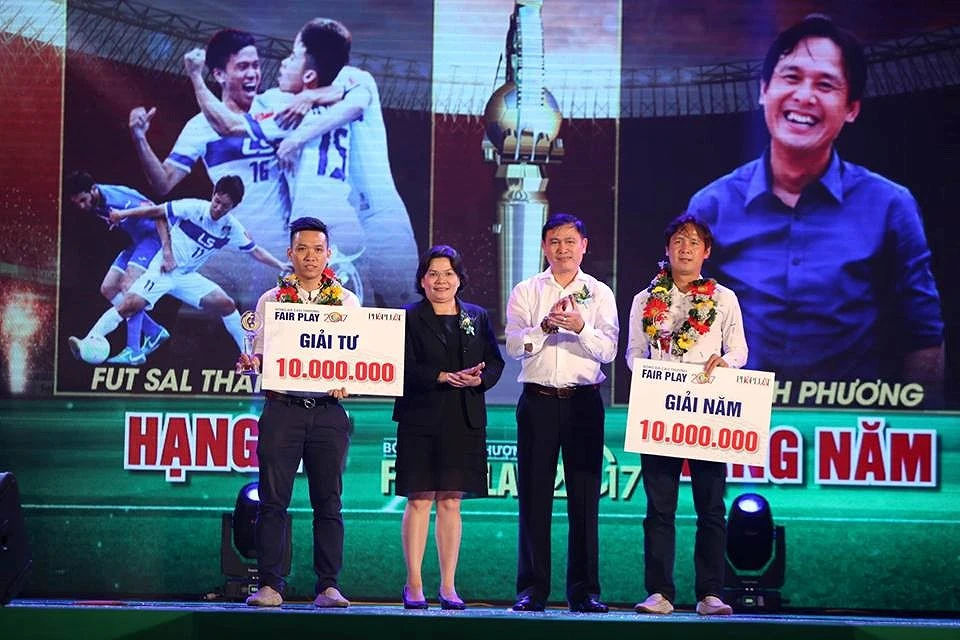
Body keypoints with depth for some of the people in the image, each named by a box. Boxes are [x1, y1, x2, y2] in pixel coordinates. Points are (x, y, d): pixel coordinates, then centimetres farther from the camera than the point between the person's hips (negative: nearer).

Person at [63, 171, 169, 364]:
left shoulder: (116, 198, -28)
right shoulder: (93, 205, -3)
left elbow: (159, 214, -30)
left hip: (154, 237, -9)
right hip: (136, 242, 9)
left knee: (128, 287, -23)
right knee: (107, 289, 4)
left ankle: (133, 350, -24)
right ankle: (155, 333, 12)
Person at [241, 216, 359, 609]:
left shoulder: (347, 301, 11)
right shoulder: (270, 300, 11)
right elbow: (260, 355, 9)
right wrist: (251, 363, -13)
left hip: (328, 411, 0)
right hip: (282, 409, 0)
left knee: (328, 503, 1)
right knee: (273, 500, -3)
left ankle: (328, 586, 4)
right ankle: (269, 585, 0)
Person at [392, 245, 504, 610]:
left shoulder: (478, 318, 14)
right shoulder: (409, 318, 3)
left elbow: (495, 363, 10)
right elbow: (404, 367, -7)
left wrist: (479, 378, -11)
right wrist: (443, 377, -18)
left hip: (464, 421, 3)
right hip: (421, 418, -2)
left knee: (451, 501, 4)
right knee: (419, 500, -3)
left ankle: (448, 586, 8)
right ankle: (414, 584, 3)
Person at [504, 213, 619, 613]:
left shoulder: (599, 294, 8)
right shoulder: (525, 292, 9)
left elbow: (608, 350, -3)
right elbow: (514, 346, -3)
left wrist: (581, 328, -21)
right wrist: (545, 326, -20)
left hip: (584, 400, 0)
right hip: (538, 400, 0)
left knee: (585, 497, 1)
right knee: (533, 495, 1)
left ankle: (584, 590, 6)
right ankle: (532, 588, 5)